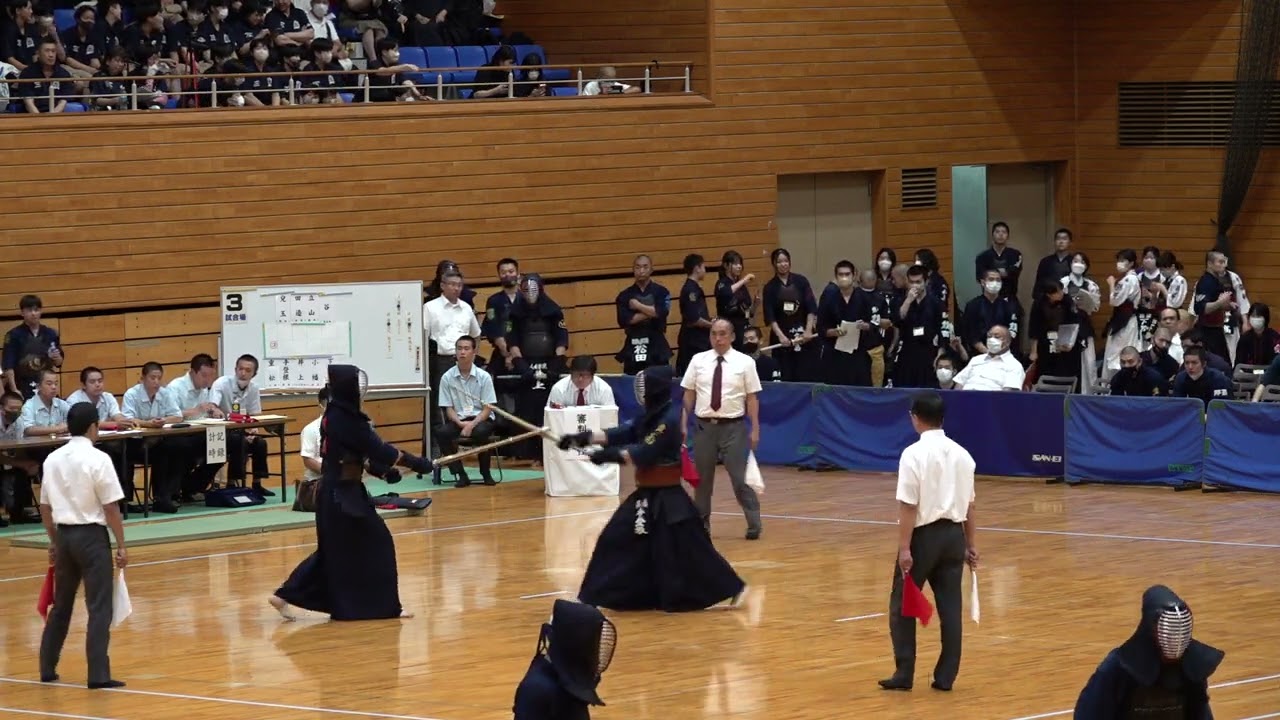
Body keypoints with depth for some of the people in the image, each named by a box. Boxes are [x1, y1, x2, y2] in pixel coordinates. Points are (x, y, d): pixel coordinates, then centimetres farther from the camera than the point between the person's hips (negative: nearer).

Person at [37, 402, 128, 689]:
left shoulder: (53, 460, 6)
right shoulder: (98, 459, -11)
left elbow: (44, 507, 11)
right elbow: (111, 508, -12)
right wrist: (121, 546, -6)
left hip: (64, 535, 6)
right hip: (91, 536, -6)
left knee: (61, 606, 17)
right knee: (99, 608, -3)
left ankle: (47, 668, 24)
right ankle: (98, 674, -8)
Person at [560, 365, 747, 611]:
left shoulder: (669, 421, -19)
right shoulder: (650, 417, 10)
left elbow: (644, 454, -23)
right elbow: (620, 434, 4)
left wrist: (609, 455, -24)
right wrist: (583, 438, -4)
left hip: (667, 498, -9)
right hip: (646, 495, 9)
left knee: (688, 549, -7)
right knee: (617, 539, 8)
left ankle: (732, 589, 4)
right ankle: (592, 599, 14)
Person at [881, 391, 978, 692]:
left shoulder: (914, 454, -13)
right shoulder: (961, 454, 7)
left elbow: (908, 507, -16)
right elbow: (969, 505, 11)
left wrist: (904, 548, -15)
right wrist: (971, 544, 19)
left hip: (924, 535, -5)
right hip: (954, 534, 6)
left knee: (902, 606, 6)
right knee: (950, 607, 7)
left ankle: (904, 673, 5)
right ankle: (946, 676, 8)